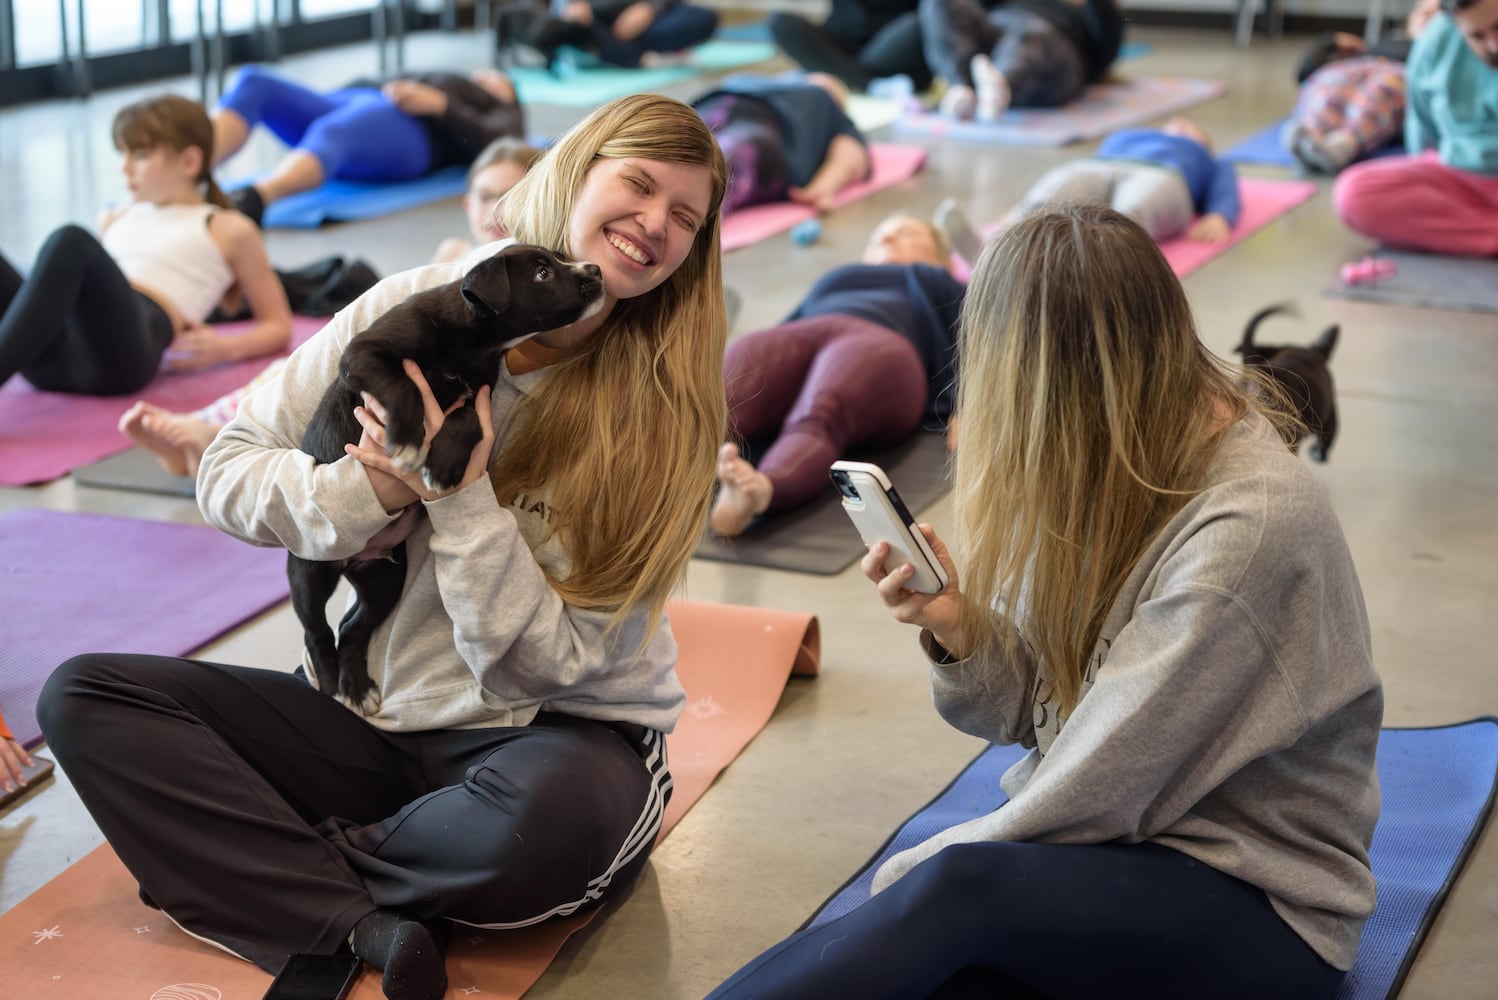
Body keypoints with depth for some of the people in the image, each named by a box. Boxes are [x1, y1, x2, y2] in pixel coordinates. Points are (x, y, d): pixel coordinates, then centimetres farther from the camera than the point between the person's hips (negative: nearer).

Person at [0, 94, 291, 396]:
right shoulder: (114, 220, 38)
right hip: (57, 354, 5)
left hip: (125, 347, -5)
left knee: (71, 242, -33)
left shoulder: (227, 231, 22)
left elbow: (279, 328, 22)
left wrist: (226, 348, 3)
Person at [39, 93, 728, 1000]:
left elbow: (544, 664, -15)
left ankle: (267, 868, -10)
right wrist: (369, 492, -19)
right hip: (372, 715, 3)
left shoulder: (661, 410, -10)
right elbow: (228, 470, -2)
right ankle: (363, 924, -25)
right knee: (83, 696, -12)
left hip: (565, 733, -3)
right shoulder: (415, 308, -4)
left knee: (548, 815, -40)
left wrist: (462, 496, -24)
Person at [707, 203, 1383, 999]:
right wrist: (959, 624, -13)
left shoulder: (1251, 528, -23)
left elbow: (1107, 789, -21)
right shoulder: (1118, 467, 2)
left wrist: (907, 876, -13)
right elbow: (1046, 708, 7)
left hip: (1262, 906, -6)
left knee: (957, 890, -31)